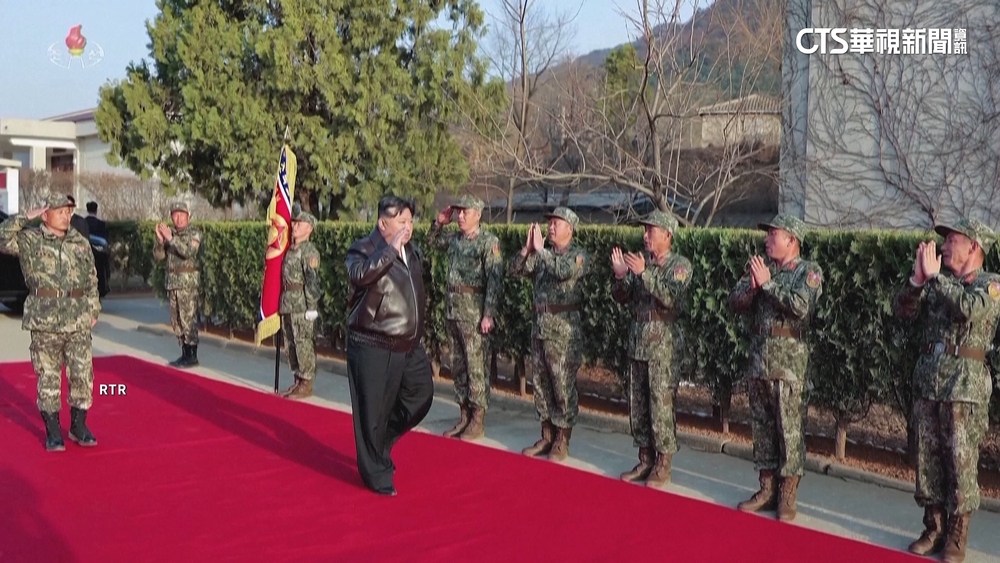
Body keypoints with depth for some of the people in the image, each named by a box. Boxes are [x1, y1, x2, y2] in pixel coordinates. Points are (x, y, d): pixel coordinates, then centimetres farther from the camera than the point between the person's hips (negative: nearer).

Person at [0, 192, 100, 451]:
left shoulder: (81, 243, 11)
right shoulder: (30, 240, 1)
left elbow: (91, 280, 15)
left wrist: (94, 309, 12)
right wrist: (25, 217, -13)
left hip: (78, 323, 3)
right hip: (44, 322, -3)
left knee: (83, 374, 3)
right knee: (48, 377, 4)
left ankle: (79, 426, 18)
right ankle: (52, 431, 16)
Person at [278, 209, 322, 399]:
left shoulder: (309, 251, -11)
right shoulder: (290, 250, 15)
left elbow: (312, 280, -17)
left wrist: (312, 306, -20)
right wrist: (282, 303, 17)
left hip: (302, 306, -9)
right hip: (287, 304, 9)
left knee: (304, 344, -4)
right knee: (290, 343, 13)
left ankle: (306, 384, 3)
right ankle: (298, 380, 23)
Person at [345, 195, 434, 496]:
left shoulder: (413, 252, 11)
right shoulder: (363, 249, -11)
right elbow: (359, 274, -35)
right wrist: (390, 249, -29)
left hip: (410, 346, 7)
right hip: (373, 347, -7)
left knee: (421, 398, 15)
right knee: (373, 413, 2)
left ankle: (382, 444, 37)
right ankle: (377, 474, 19)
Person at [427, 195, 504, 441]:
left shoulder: (489, 241, -9)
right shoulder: (455, 239, 11)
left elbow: (495, 279, -15)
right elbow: (432, 242, 31)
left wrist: (488, 314, -19)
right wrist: (439, 223, 12)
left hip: (474, 312, -7)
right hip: (453, 310, 7)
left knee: (476, 366, -1)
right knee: (458, 365, 12)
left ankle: (478, 421, 6)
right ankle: (464, 416, 22)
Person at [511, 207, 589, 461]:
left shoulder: (578, 255, -5)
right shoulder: (543, 255, 13)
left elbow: (565, 271, -25)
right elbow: (516, 269, 8)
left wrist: (540, 249, -20)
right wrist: (528, 248, -6)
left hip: (564, 328, -7)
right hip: (540, 325, 7)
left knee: (564, 386, -1)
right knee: (540, 383, 11)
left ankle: (562, 442, 9)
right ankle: (547, 437, 22)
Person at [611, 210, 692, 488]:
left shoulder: (680, 264, -5)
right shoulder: (641, 261, 10)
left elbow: (672, 297, -22)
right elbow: (622, 298, 10)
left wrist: (645, 273, -27)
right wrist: (620, 275, -9)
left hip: (663, 342, -6)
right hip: (638, 339, 6)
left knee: (661, 403, -2)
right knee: (637, 402, 10)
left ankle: (663, 465, 8)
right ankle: (645, 460, 21)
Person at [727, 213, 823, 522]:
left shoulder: (809, 271, -4)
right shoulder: (760, 266, 13)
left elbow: (801, 307, -20)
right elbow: (735, 302, 6)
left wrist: (768, 284, -16)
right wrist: (752, 287, -12)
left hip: (789, 360, -6)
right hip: (759, 356, 6)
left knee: (789, 427, -1)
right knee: (761, 425, 11)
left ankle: (787, 496, 7)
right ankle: (767, 489, 22)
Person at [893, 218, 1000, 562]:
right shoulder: (941, 284, 14)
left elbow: (970, 308, -23)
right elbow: (903, 310, 5)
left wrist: (934, 277, -18)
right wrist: (917, 280, -10)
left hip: (965, 386, -6)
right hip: (927, 382, 6)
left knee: (961, 464, 0)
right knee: (928, 460, 9)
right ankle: (933, 529, 20)